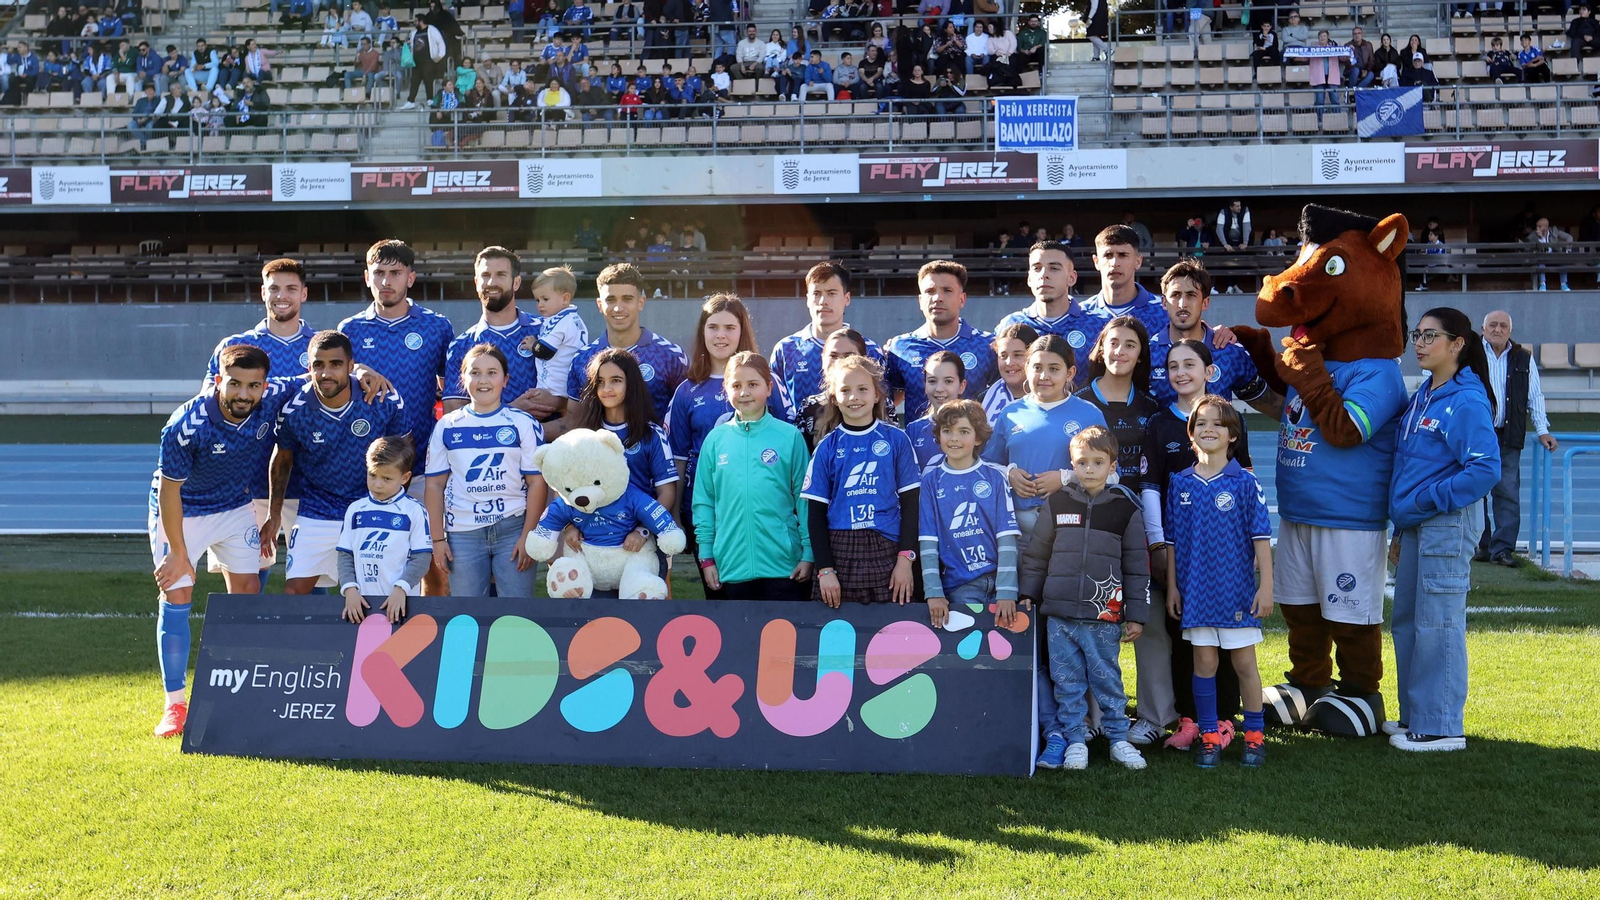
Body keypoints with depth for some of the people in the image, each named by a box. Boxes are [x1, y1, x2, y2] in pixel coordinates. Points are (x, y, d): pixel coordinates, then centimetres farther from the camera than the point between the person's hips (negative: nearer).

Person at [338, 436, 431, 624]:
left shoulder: (414, 511, -2)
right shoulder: (355, 510, 11)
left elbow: (422, 558, -5)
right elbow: (345, 555, 10)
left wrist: (401, 589, -16)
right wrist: (350, 589, -4)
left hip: (400, 603, -3)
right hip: (361, 603, 3)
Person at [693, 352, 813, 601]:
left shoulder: (789, 436, -1)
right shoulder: (715, 439, 5)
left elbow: (805, 497, 1)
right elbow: (703, 501, 9)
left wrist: (809, 553, -3)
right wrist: (706, 556, 5)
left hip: (784, 564, -2)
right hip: (733, 566, 2)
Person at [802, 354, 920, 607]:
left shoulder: (896, 440, 4)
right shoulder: (827, 447, 5)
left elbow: (910, 503, 5)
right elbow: (816, 512, 6)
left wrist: (906, 558, -3)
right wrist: (824, 569, -2)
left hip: (886, 553, 0)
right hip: (839, 554, 0)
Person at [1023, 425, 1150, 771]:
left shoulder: (1125, 508, 2)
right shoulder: (1058, 503, 6)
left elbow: (1137, 565, 4)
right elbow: (1035, 554, 13)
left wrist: (1136, 615, 2)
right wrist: (1027, 595, 10)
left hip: (1104, 615, -2)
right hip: (1059, 613, 2)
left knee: (1106, 677, 5)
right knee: (1067, 680, 6)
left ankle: (1118, 737, 18)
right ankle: (1074, 739, 16)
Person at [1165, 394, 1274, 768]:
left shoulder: (1244, 483, -4)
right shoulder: (1180, 484, 4)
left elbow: (1261, 537, -4)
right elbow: (1172, 540, 9)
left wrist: (1266, 587, -8)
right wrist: (1171, 586, 7)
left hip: (1236, 589, -2)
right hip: (1196, 591, 2)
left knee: (1244, 662, 5)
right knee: (1204, 661, 7)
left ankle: (1255, 736, 16)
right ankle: (1209, 737, 15)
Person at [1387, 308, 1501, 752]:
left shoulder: (1467, 401, -14)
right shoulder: (1422, 395, 13)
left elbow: (1486, 469, -22)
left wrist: (1430, 499, -17)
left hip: (1447, 525, -9)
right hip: (1416, 525, 9)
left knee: (1437, 624, -5)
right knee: (1407, 620, 15)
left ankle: (1441, 727, 2)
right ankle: (1415, 715, 26)